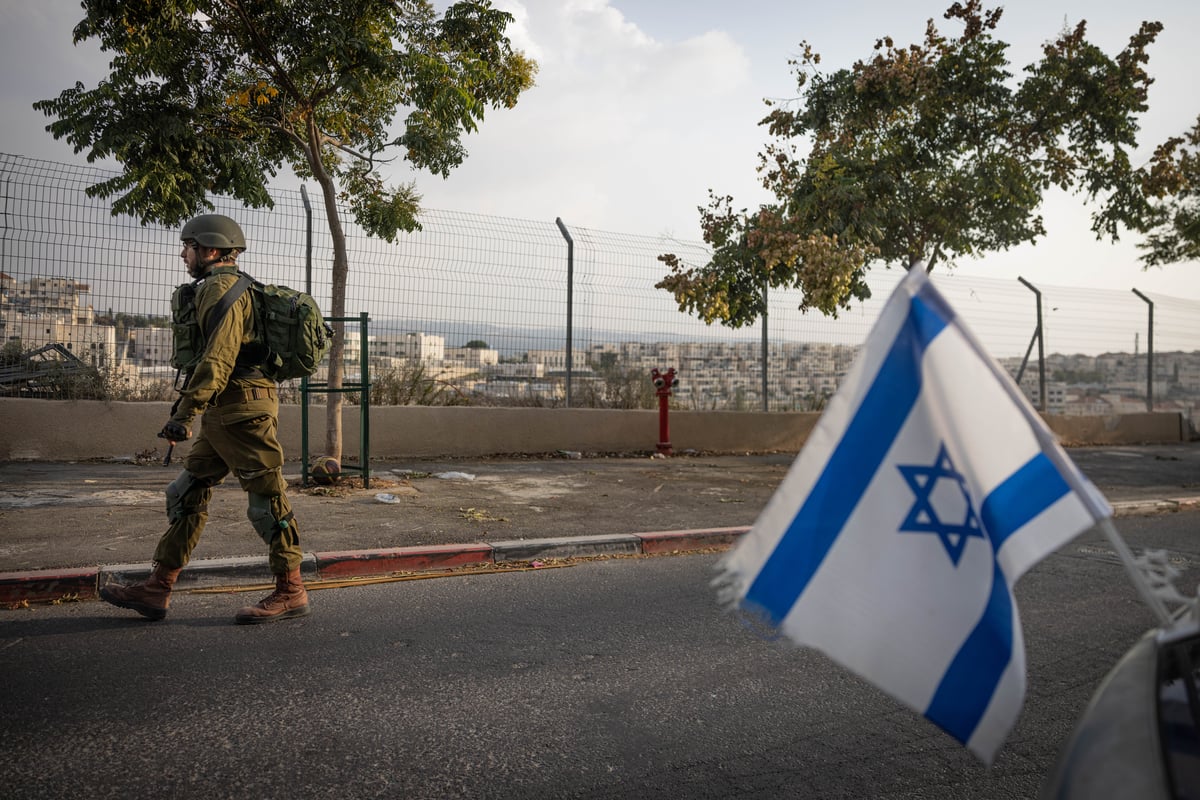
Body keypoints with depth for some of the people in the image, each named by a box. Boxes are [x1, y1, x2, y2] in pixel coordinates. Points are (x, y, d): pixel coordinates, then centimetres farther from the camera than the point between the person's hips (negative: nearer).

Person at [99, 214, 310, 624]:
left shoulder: (222, 288, -11)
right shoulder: (232, 288, 22)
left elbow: (217, 359, -21)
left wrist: (184, 413, -21)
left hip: (241, 412, -11)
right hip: (225, 416, 11)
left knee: (266, 500, -4)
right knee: (186, 495, 11)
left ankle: (291, 591, 5)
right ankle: (156, 590, 16)